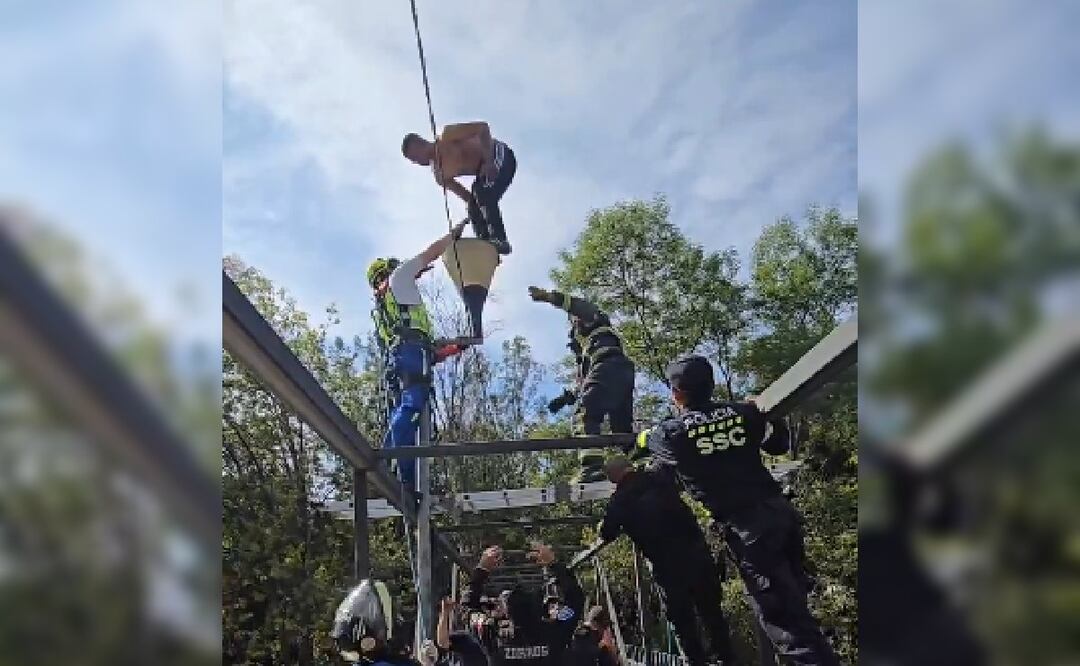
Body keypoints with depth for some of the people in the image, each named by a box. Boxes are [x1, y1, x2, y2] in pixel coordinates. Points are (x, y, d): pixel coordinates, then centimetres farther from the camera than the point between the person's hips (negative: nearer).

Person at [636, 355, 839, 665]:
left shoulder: (673, 432, -4)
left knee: (784, 619, -4)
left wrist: (643, 435, 41)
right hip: (781, 509, 6)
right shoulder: (744, 412, 8)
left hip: (747, 525, -6)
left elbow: (643, 442, 19)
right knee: (794, 601, 20)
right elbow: (781, 444, 22)